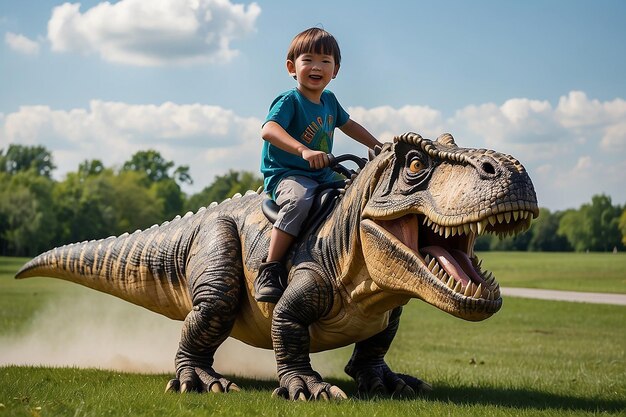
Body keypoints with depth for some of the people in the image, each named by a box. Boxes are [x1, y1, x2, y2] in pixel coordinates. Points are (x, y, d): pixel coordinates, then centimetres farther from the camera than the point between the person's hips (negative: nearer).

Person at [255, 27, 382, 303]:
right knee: (299, 200, -38)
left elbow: (347, 124, 33)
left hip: (324, 177, 8)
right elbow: (269, 129, -29)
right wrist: (303, 150, -43)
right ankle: (270, 270, -36)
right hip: (286, 174, -8)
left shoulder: (329, 100, 14)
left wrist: (378, 147, 30)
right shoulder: (289, 101, -11)